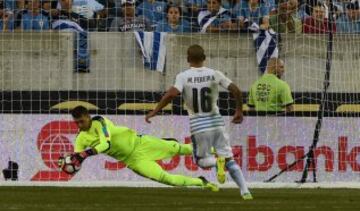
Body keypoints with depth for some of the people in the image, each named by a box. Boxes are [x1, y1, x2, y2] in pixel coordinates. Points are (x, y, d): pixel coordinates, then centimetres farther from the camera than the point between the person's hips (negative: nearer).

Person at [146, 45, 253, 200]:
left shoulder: (183, 76, -5)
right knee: (229, 159, 10)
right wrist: (239, 111, 10)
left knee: (201, 160, 16)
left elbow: (171, 94, -19)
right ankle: (245, 191, -6)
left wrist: (155, 112, -14)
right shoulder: (214, 74, 2)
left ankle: (218, 162, -19)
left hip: (199, 125, -2)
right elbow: (236, 90, -3)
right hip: (216, 122, 2)